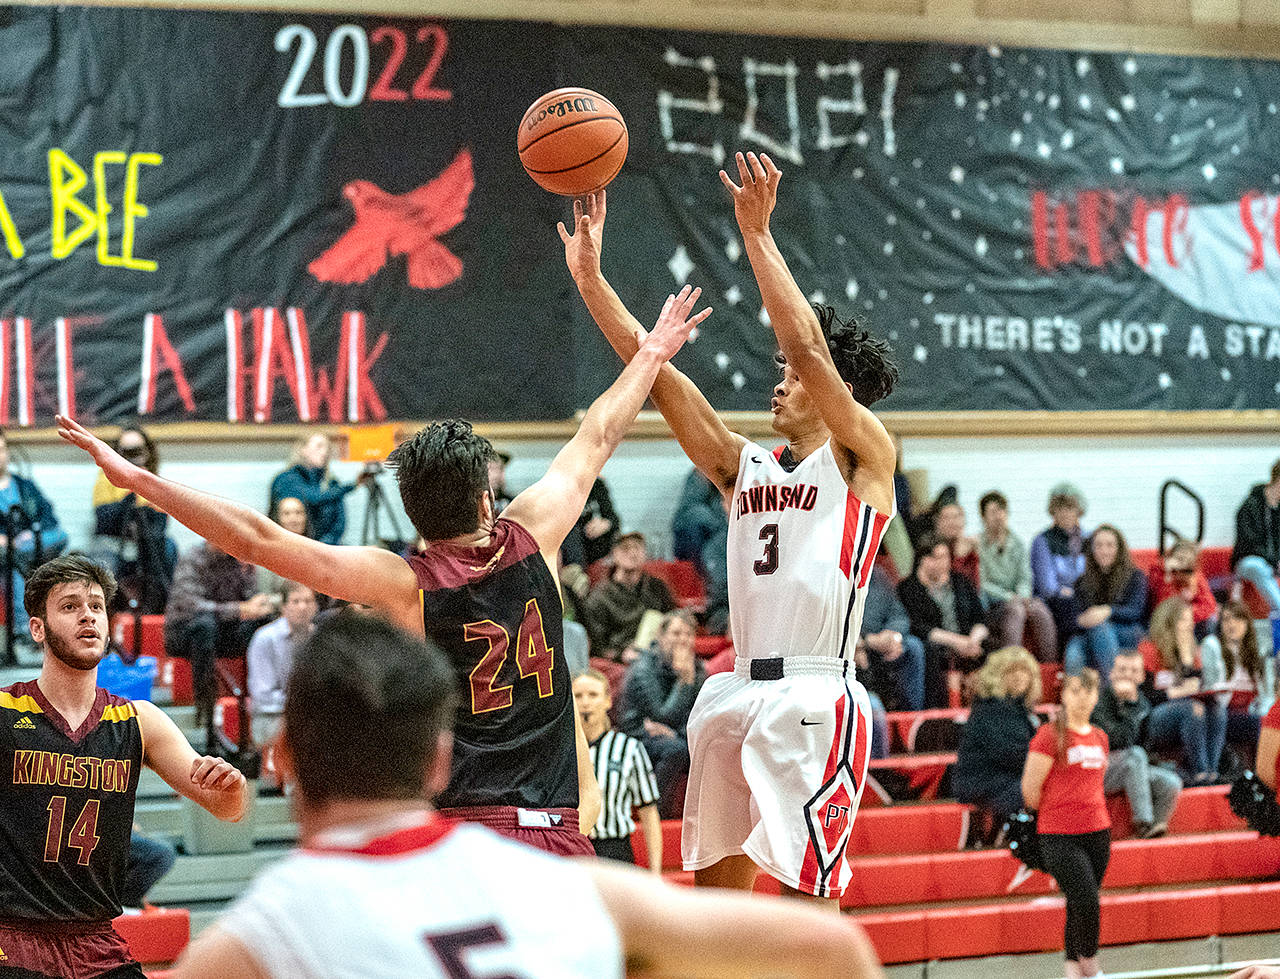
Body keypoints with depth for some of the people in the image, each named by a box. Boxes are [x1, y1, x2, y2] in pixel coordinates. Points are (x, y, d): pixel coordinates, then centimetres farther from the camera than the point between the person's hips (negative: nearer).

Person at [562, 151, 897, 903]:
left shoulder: (862, 458, 1)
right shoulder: (745, 467, 18)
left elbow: (808, 347, -12)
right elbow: (659, 373, 13)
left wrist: (757, 234, -14)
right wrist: (590, 277, 7)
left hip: (814, 697, -7)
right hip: (740, 693, 7)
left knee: (810, 893, -8)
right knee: (717, 884, 12)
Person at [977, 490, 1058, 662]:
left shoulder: (1017, 543, 14)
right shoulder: (977, 545, -2)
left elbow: (1025, 577, 9)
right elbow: (981, 584, -6)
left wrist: (1023, 596, -12)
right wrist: (1009, 597, -15)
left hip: (1018, 600, 4)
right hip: (990, 605, -4)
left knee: (1040, 611, -26)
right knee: (1015, 610, -35)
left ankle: (1049, 665, -27)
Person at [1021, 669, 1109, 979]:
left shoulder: (1099, 738, 11)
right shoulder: (1050, 736, -8)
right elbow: (1030, 790, -7)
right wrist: (1054, 815, 8)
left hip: (1097, 833, 5)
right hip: (1060, 837, -5)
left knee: (1079, 907, 10)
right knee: (1086, 903, -14)